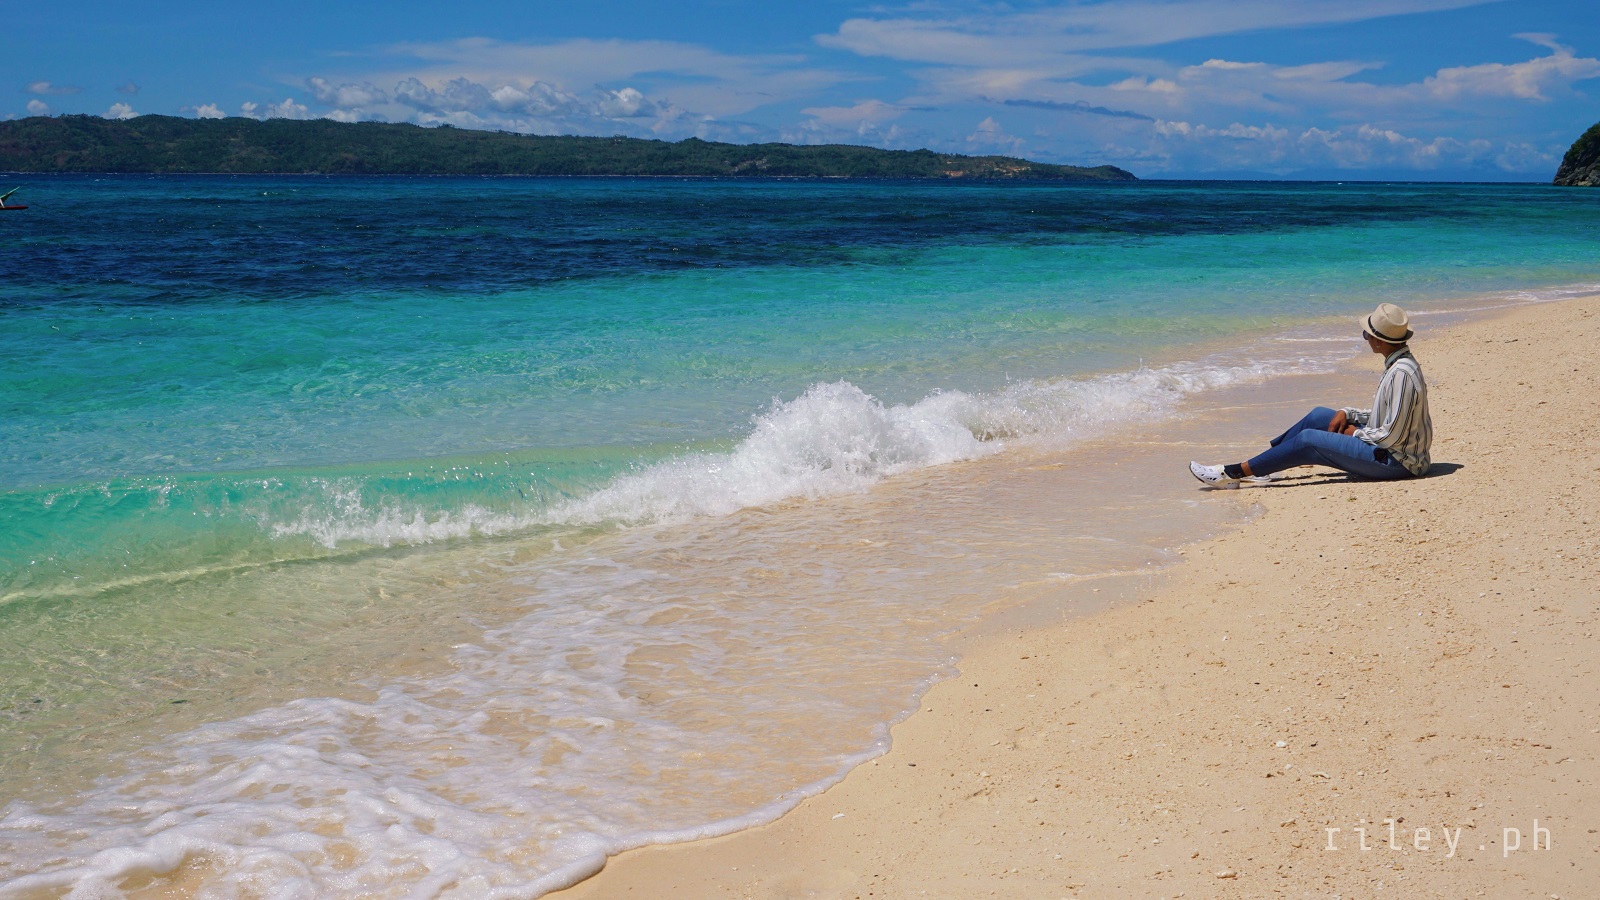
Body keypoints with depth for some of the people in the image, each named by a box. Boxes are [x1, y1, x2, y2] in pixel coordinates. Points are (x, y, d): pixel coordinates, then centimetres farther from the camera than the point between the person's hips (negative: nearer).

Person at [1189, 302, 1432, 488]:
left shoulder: (1401, 373, -25)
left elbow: (1391, 436, -26)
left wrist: (1355, 433, -10)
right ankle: (1257, 466, 17)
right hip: (1391, 452, 10)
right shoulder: (1397, 363, 7)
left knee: (1308, 440, -11)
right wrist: (1347, 414, 6)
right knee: (1318, 416, 13)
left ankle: (1235, 473, -4)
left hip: (1395, 461, -10)